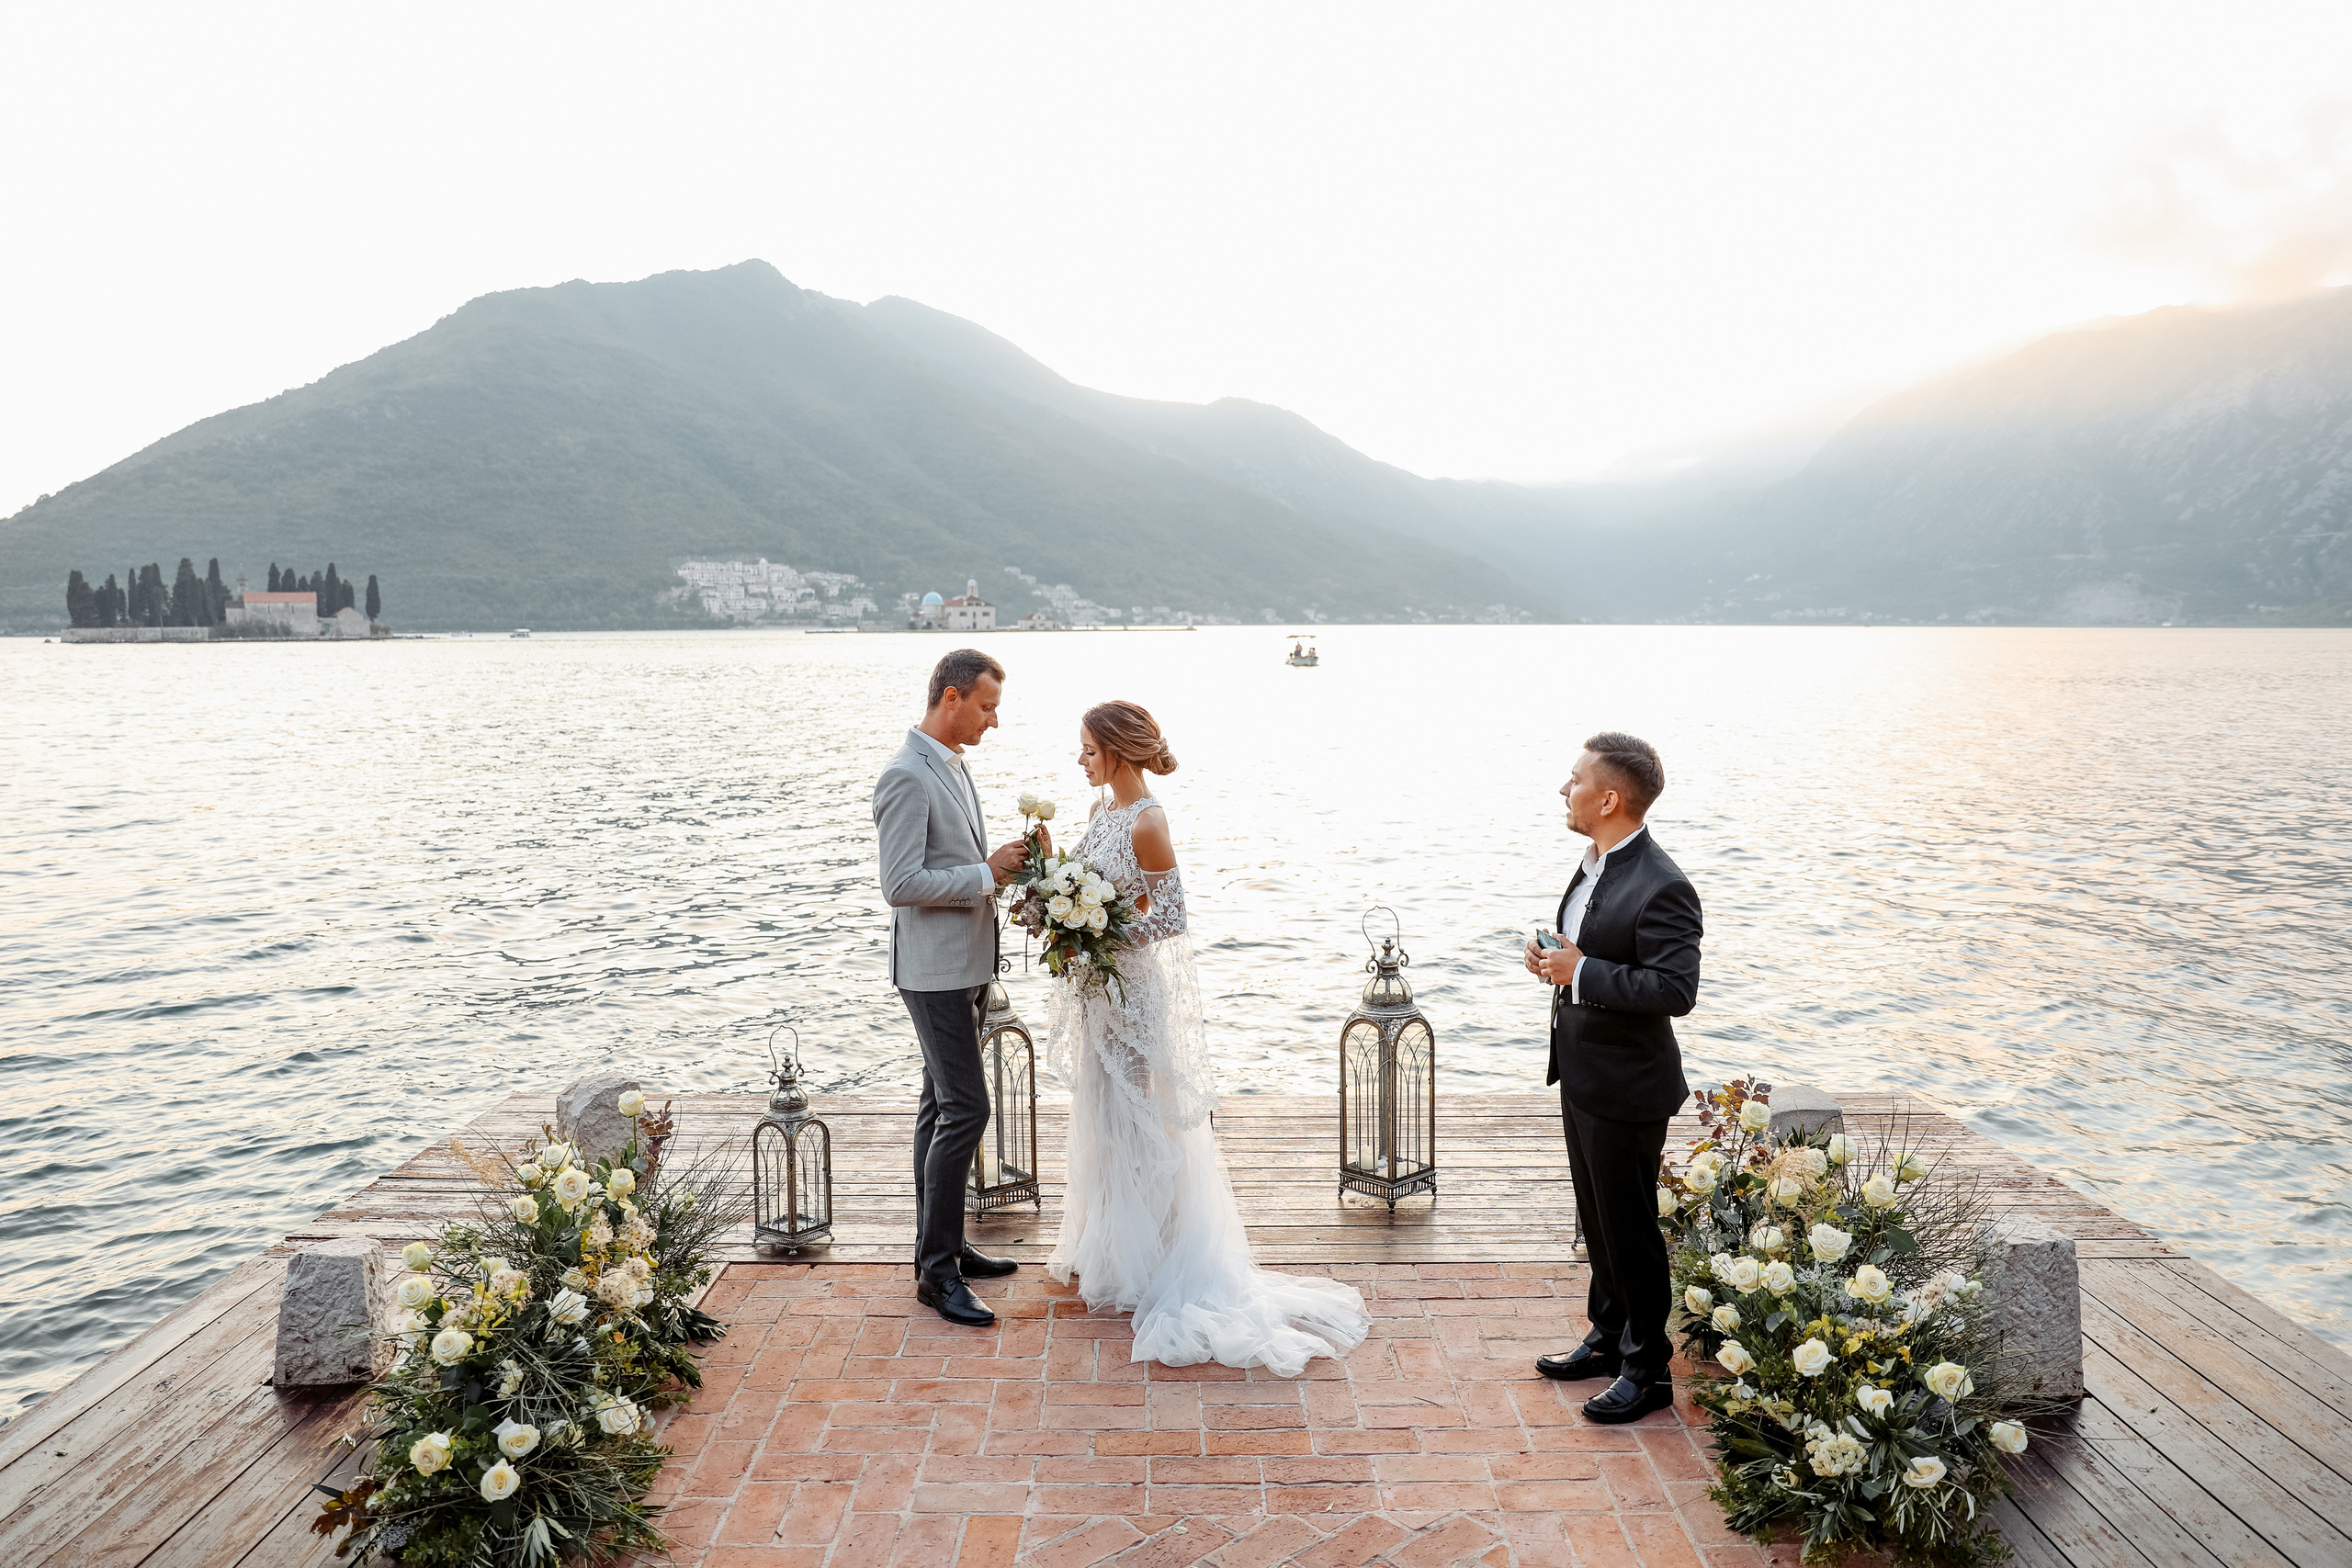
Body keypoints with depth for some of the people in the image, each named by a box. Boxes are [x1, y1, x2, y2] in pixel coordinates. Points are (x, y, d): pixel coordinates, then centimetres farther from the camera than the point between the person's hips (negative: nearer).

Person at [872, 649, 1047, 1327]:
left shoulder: (952, 766, 13)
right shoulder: (907, 776, -18)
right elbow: (901, 884, -23)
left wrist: (1007, 861, 5)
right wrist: (987, 874, -17)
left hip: (966, 964, 10)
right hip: (935, 969, -10)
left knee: (943, 1107, 15)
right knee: (965, 1109, -10)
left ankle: (940, 1245, 25)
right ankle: (936, 1270, -1)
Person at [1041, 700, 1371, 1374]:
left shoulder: (1147, 824, -22)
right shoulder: (1105, 808, 5)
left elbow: (1170, 917, -21)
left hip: (1132, 988, -9)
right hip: (1101, 989, 9)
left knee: (1134, 1119, 3)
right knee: (1104, 1117, 19)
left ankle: (1138, 1265, 17)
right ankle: (1108, 1243, 35)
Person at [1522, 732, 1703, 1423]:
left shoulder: (1661, 888, -25)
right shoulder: (1595, 863, 5)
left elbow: (1676, 989, -30)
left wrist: (1579, 972, -28)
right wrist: (1553, 959, -1)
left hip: (1625, 1089, -9)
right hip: (1582, 1076, 9)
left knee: (1630, 1231, 6)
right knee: (1598, 1222, 22)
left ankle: (1648, 1371, 23)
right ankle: (1609, 1338, 39)